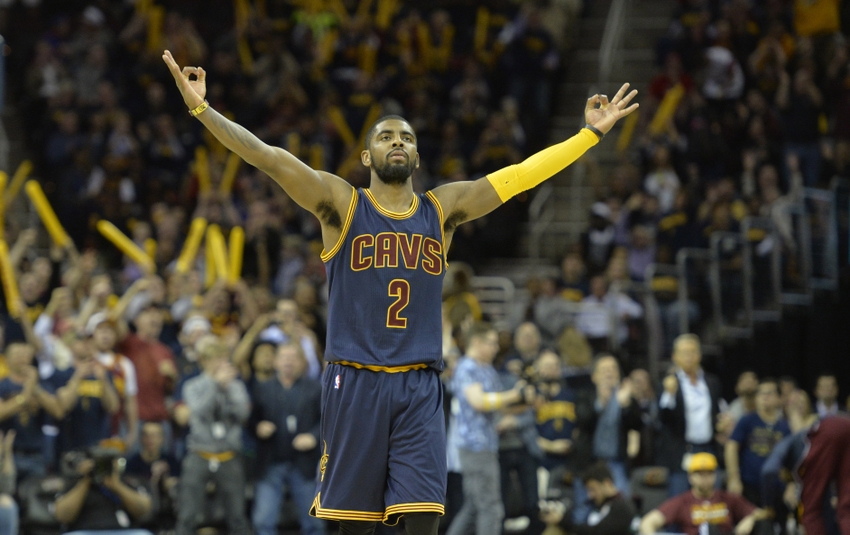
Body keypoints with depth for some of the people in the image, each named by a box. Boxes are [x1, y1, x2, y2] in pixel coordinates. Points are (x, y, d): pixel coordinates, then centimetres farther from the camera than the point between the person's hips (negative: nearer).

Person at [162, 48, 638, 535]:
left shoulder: (443, 209, 11)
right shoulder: (342, 204, 2)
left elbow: (521, 175, 10)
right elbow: (272, 159, -8)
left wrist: (593, 133, 7)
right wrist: (202, 110, -19)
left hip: (419, 388, 2)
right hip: (355, 382, -2)